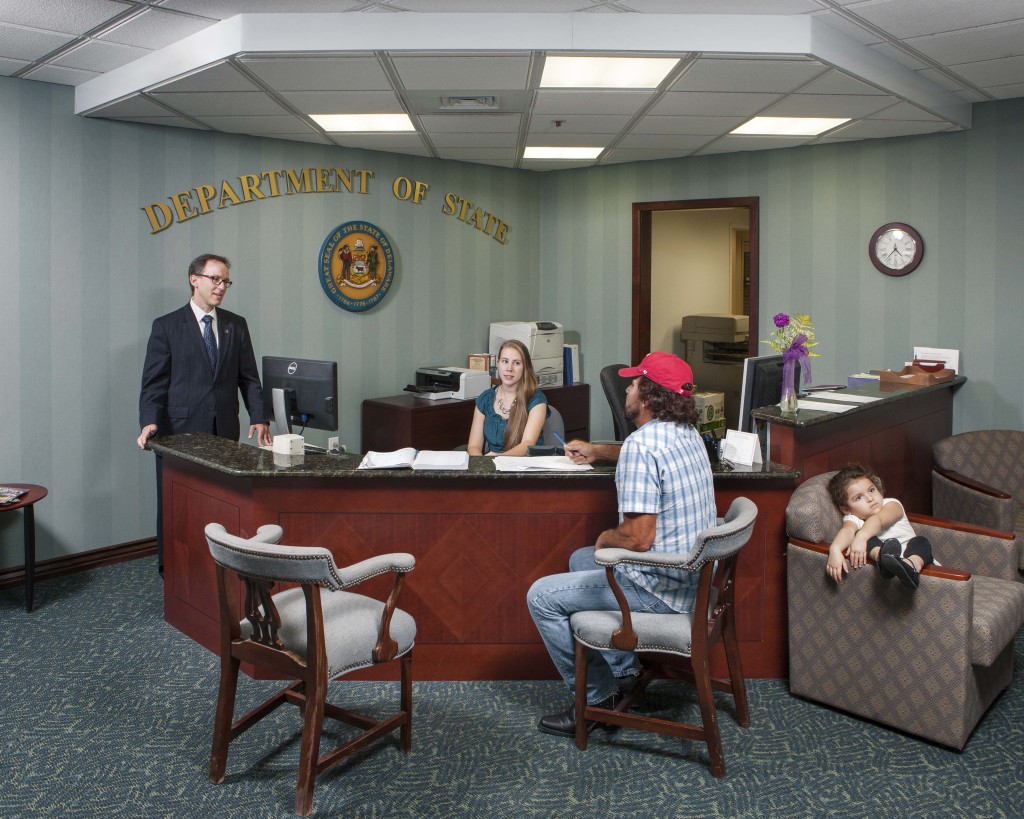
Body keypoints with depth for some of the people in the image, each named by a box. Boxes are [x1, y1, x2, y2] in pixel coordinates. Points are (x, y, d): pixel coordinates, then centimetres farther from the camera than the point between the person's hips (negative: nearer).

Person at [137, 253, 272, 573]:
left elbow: (249, 378, 10)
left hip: (224, 434, 2)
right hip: (179, 433, -2)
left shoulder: (237, 325, 11)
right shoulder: (167, 326, 3)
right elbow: (154, 382, -1)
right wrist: (149, 422, -15)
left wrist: (259, 418, -3)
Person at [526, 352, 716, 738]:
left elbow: (639, 537, -28)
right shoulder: (686, 433, 6)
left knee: (542, 597, -2)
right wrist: (596, 450, 37)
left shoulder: (641, 446, -24)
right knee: (580, 559, 27)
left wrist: (606, 538, -7)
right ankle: (623, 671, 29)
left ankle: (598, 698, 10)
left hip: (662, 589, -10)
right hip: (691, 574, 10)